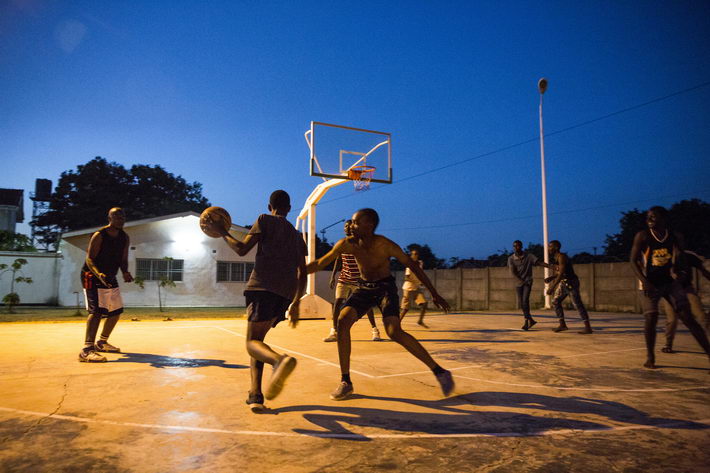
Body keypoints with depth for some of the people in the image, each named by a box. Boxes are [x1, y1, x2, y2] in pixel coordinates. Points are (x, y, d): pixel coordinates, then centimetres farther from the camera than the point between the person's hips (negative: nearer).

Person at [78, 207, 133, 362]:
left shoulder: (125, 238, 2)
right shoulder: (99, 236, -17)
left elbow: (123, 260, 4)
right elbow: (89, 259, -20)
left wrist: (125, 273, -17)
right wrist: (99, 274, -38)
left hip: (110, 278, 8)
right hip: (93, 277, -8)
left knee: (116, 311, 12)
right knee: (97, 311, -22)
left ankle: (102, 342, 29)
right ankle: (87, 350, -26)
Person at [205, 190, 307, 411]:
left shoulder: (265, 220, 11)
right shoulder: (297, 236, 27)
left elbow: (241, 249, 1)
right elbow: (303, 274, 25)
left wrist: (222, 232, 18)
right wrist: (295, 304, 30)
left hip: (264, 287, -6)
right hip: (286, 294, 6)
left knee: (253, 341, -7)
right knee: (257, 338, 18)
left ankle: (280, 360, -42)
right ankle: (255, 395, 8)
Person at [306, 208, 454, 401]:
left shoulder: (385, 245, -24)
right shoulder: (347, 244, -14)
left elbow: (412, 265, -15)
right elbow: (320, 263, -3)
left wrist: (434, 294, -14)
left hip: (385, 287, -4)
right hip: (364, 287, 4)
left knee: (394, 332, -24)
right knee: (342, 321, -18)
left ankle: (439, 372, -10)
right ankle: (345, 382, -6)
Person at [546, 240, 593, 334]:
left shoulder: (561, 257, -18)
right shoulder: (556, 258, 11)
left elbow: (561, 273, -26)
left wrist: (552, 287, -28)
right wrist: (551, 278, 8)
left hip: (571, 282, -10)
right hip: (564, 283, 10)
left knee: (577, 304, -7)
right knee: (555, 301, 8)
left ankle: (588, 327, -1)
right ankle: (562, 325, 12)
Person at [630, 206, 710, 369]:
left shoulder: (676, 237, 1)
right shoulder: (642, 236, -8)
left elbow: (680, 260, 11)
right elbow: (633, 261, -8)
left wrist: (680, 273, -10)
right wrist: (644, 281, -17)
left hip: (671, 282, 2)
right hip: (649, 283, -2)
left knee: (687, 317, -4)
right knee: (651, 318, -9)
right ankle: (650, 356, 6)